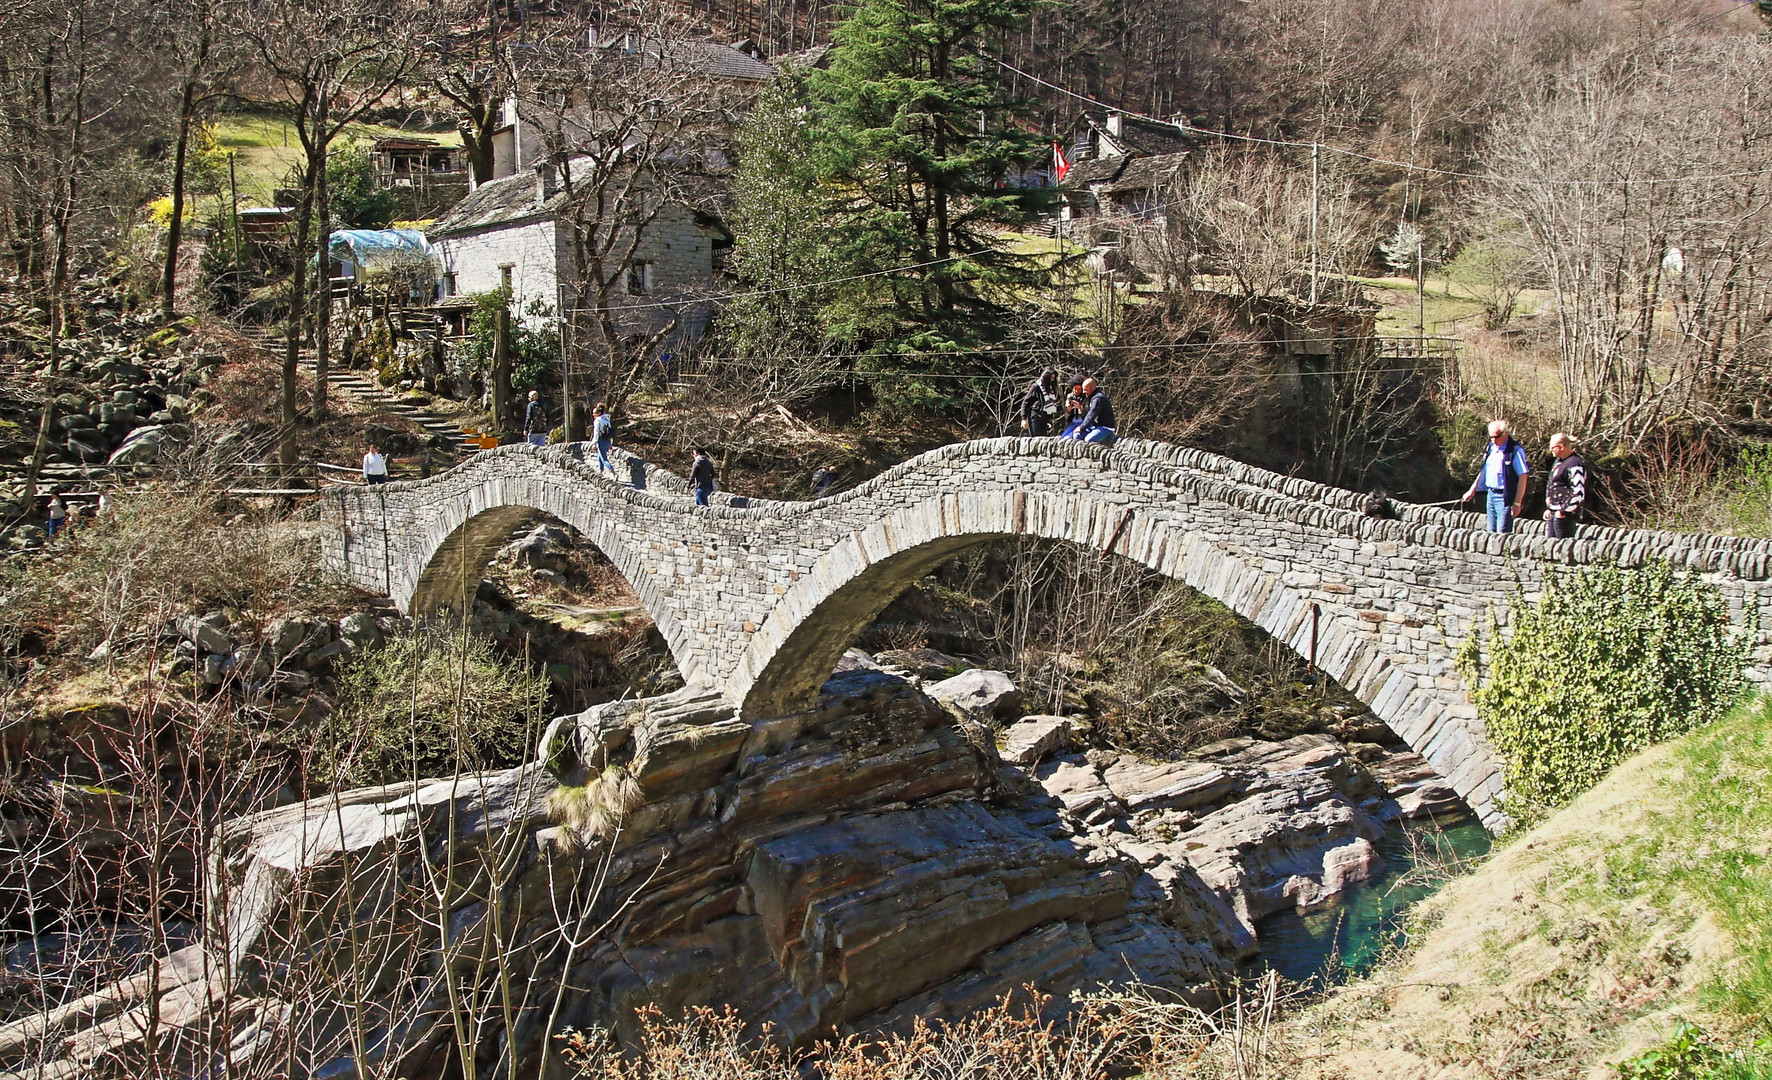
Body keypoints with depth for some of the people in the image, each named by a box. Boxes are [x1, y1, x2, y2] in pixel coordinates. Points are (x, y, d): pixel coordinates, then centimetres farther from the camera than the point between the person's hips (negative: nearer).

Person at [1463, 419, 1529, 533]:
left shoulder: (1515, 450, -13)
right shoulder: (1491, 447, 11)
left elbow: (1523, 477, -15)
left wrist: (1517, 503, -17)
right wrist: (1472, 490, 22)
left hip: (1505, 498, -8)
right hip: (1491, 494, 8)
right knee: (1491, 533, 11)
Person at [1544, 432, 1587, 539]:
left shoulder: (1575, 465, -16)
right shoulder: (1558, 461, 16)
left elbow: (1579, 493, -22)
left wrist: (1564, 511, -19)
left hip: (1565, 515, -10)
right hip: (1553, 514, 10)